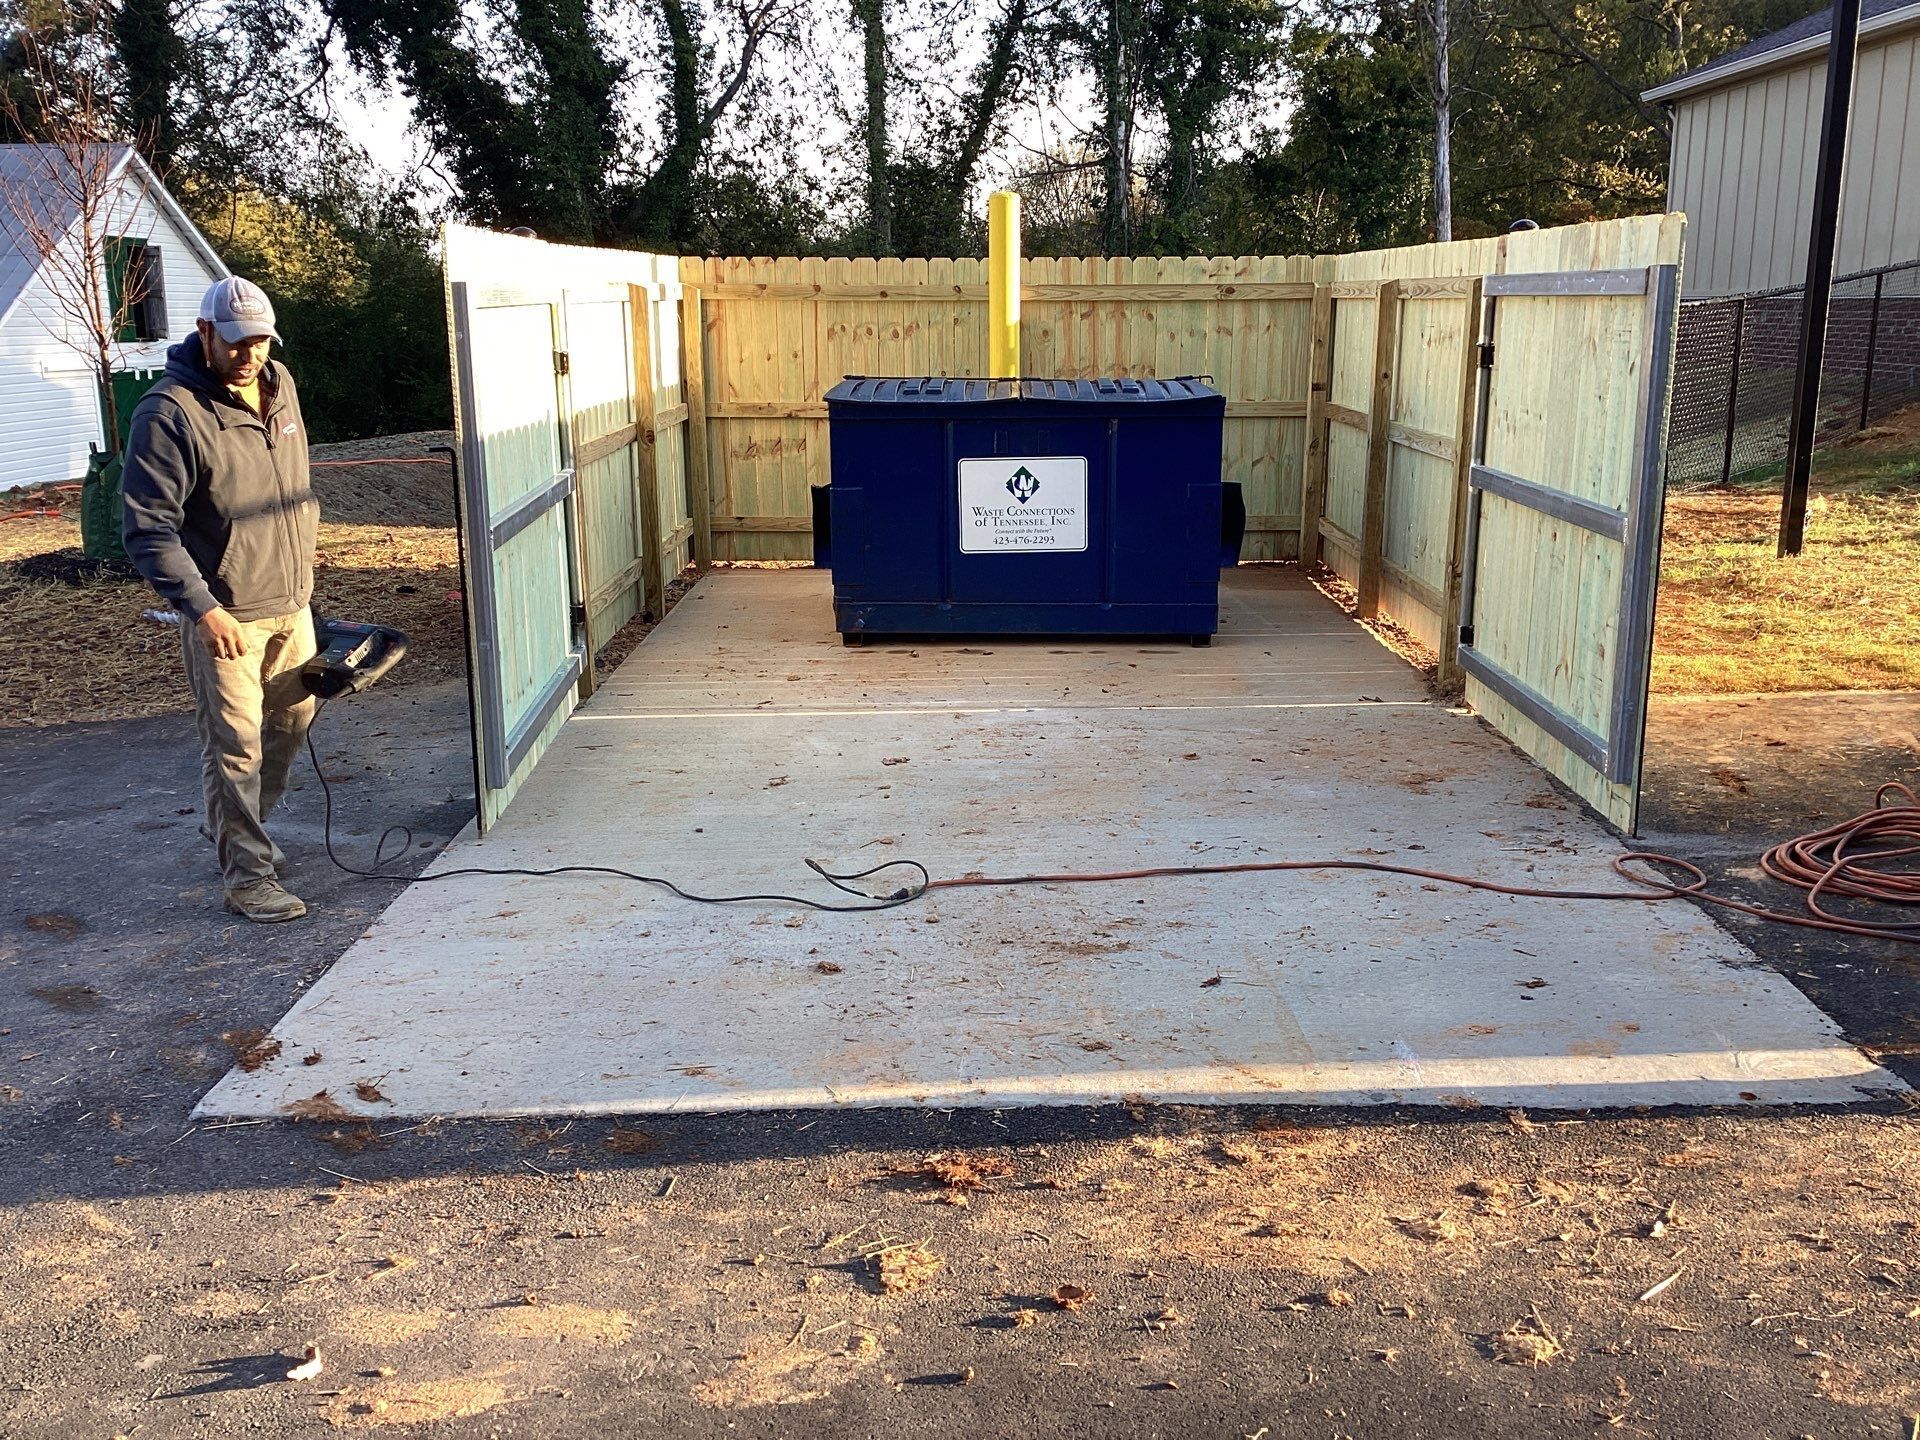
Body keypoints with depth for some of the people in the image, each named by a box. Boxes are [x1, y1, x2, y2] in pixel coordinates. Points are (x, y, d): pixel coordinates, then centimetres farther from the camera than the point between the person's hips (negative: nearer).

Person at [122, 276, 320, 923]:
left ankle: (234, 827, 39)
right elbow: (148, 529, -19)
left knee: (293, 718, 18)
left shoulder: (278, 384, 5)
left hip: (291, 600, 8)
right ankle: (246, 874, 11)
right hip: (224, 614, -7)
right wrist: (202, 608, -26)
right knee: (235, 744, -2)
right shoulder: (170, 413, -18)